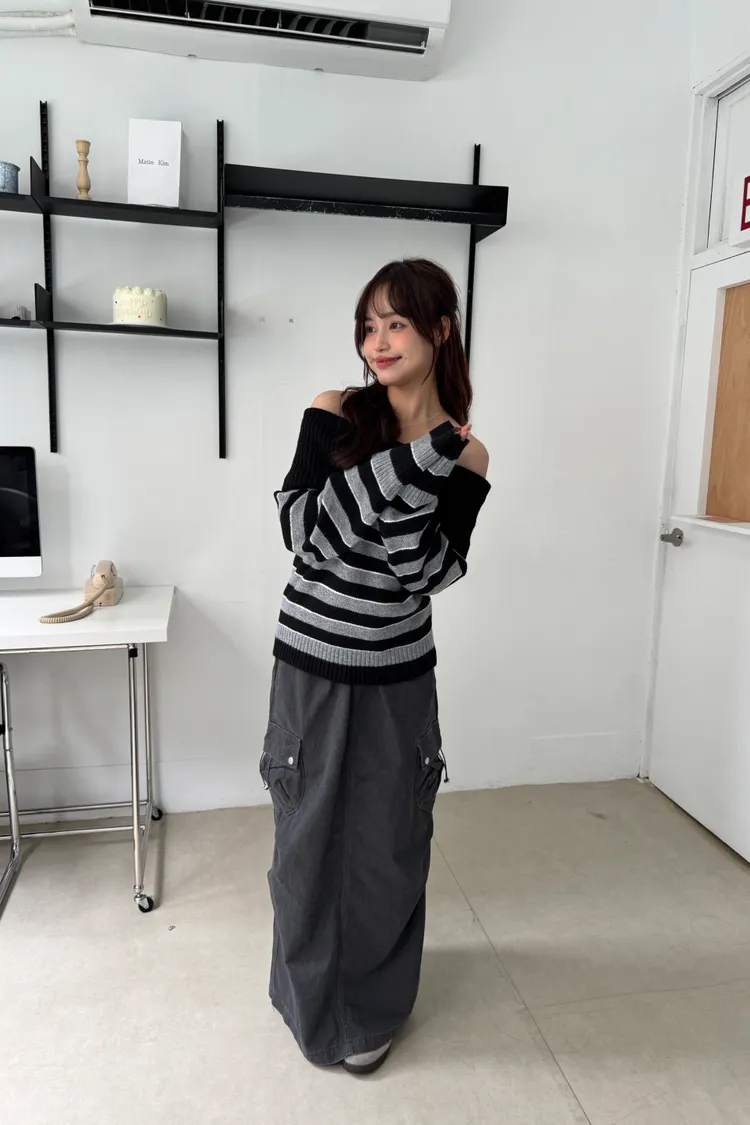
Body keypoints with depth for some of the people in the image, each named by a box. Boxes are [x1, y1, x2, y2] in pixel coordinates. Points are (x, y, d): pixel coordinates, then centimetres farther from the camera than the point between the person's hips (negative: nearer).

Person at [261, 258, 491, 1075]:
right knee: (310, 836, 14)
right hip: (314, 665, 0)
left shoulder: (464, 454, -3)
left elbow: (434, 572, -11)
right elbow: (302, 529, -18)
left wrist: (409, 482, -26)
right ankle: (311, 1000, 41)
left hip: (400, 675, 1)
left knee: (387, 843, 13)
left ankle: (370, 1009, 40)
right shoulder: (335, 415, -6)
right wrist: (409, 461, -24)